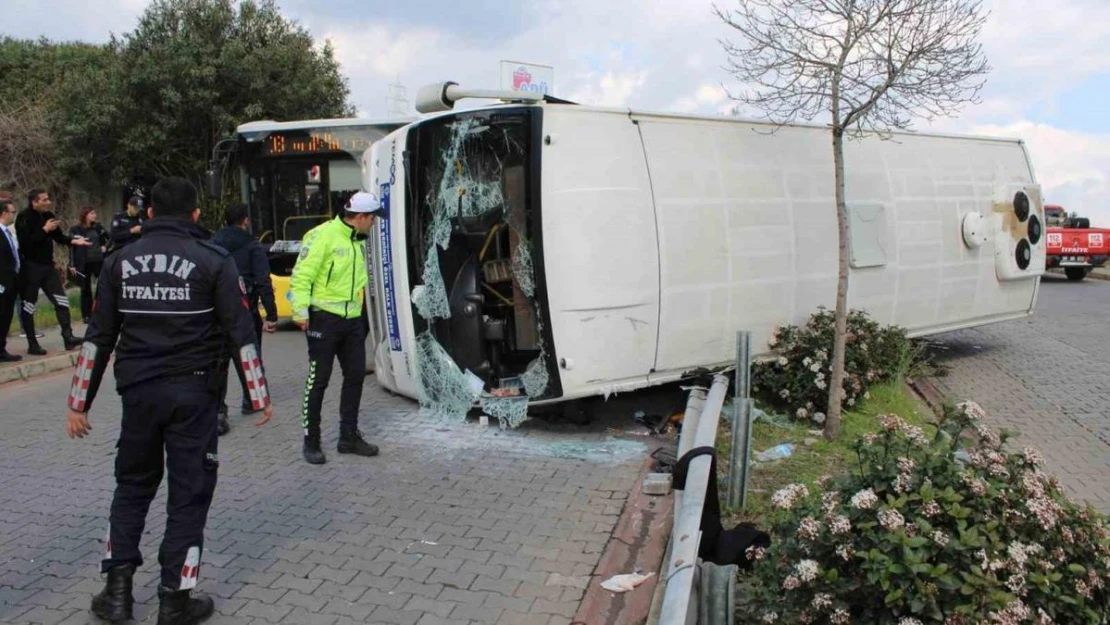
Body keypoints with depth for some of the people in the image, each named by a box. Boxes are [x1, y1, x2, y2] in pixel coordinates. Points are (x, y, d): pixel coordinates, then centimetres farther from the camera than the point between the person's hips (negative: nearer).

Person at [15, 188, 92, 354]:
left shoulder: (48, 215, 7)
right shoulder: (24, 218, -13)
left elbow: (58, 237, 13)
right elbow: (25, 241, -24)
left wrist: (73, 241, -5)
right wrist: (45, 230, -21)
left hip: (47, 266, 7)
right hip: (30, 267, -7)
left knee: (62, 300, 3)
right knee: (28, 305, 4)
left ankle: (68, 337, 5)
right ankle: (32, 344, 10)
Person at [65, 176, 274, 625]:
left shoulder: (120, 260, 6)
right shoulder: (213, 260, -4)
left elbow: (97, 338, 6)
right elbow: (242, 333, -8)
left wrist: (79, 403, 11)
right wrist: (260, 396, -2)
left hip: (138, 391, 3)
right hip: (191, 393, -3)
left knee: (132, 486, 21)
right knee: (189, 493, 7)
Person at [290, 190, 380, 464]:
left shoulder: (358, 241, 13)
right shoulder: (323, 235, -13)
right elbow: (302, 274, -16)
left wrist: (362, 312, 20)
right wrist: (301, 311, -20)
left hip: (353, 319, 8)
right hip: (324, 318, -8)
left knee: (355, 376, 11)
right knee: (318, 380, 0)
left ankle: (349, 436, 23)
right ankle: (311, 442, 12)